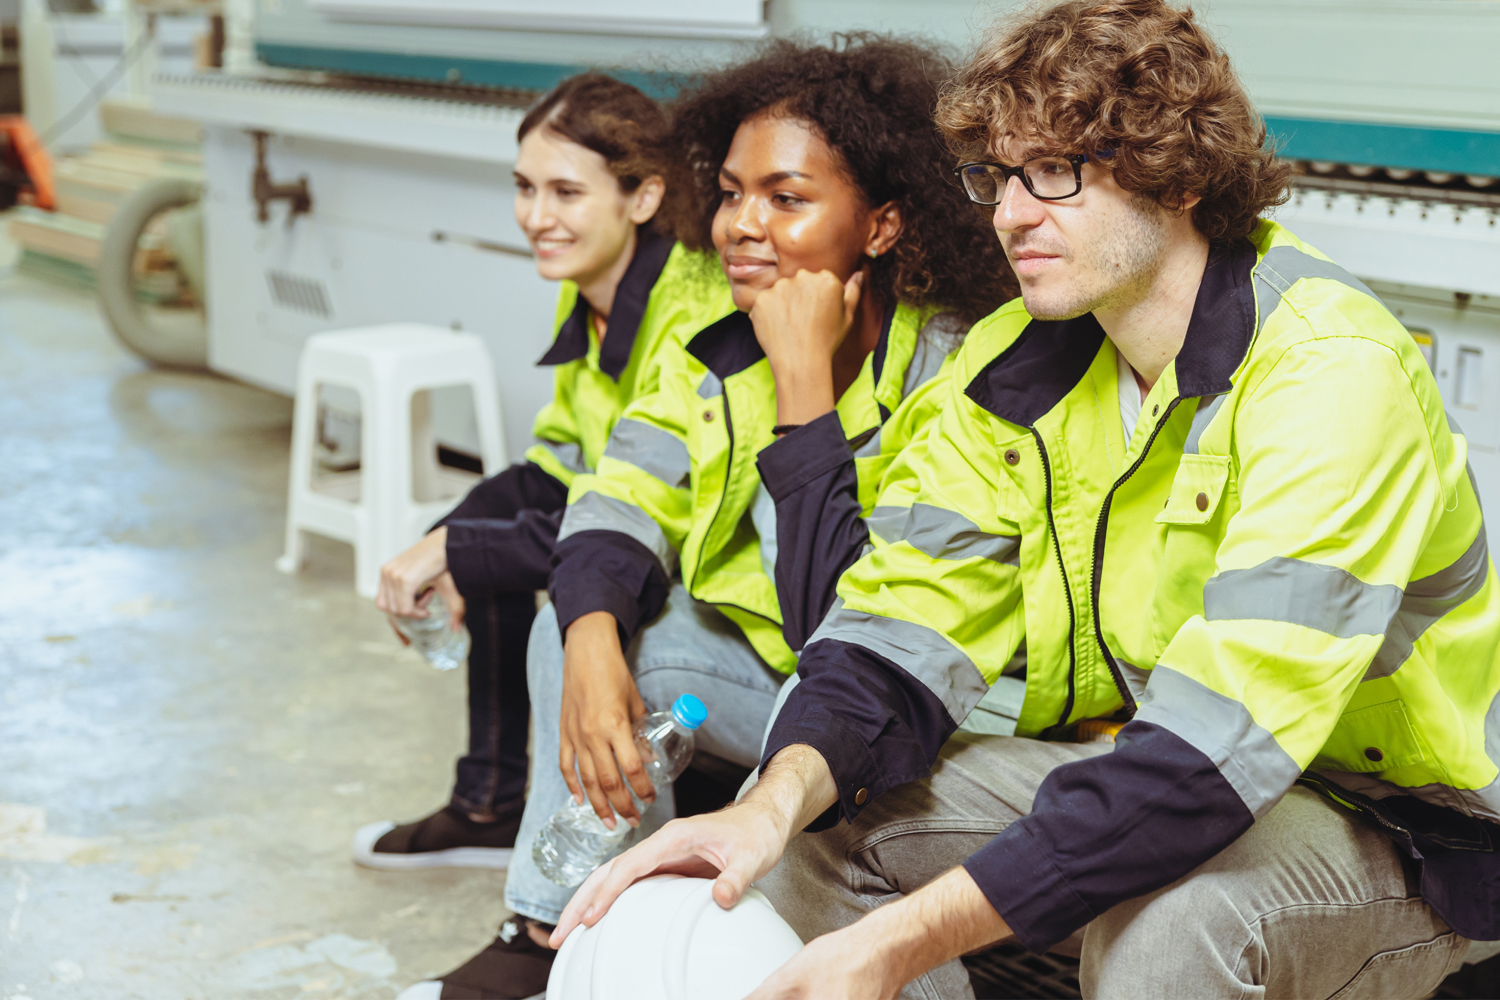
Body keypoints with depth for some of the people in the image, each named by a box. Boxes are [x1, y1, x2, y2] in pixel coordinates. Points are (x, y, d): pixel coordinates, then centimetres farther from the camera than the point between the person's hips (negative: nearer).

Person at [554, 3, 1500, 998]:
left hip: (1400, 831, -6)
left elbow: (1225, 731, -34)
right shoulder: (1020, 359, -2)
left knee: (1167, 919, -37)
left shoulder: (1330, 371, -26)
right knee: (808, 829, -8)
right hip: (1138, 769, 6)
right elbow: (915, 616, -7)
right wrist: (779, 798, -29)